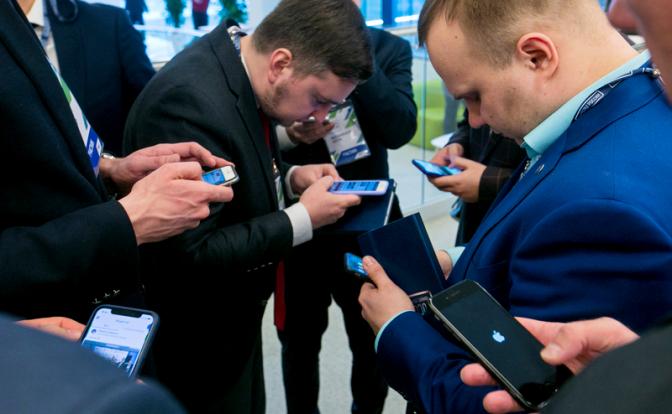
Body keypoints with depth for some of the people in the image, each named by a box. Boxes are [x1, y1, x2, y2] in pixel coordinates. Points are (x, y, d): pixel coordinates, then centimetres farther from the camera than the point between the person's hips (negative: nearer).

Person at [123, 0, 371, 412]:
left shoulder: (239, 66, -3)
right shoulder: (191, 100, -30)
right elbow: (191, 256, -29)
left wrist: (288, 177, -3)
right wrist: (302, 219, -22)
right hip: (197, 338, -8)